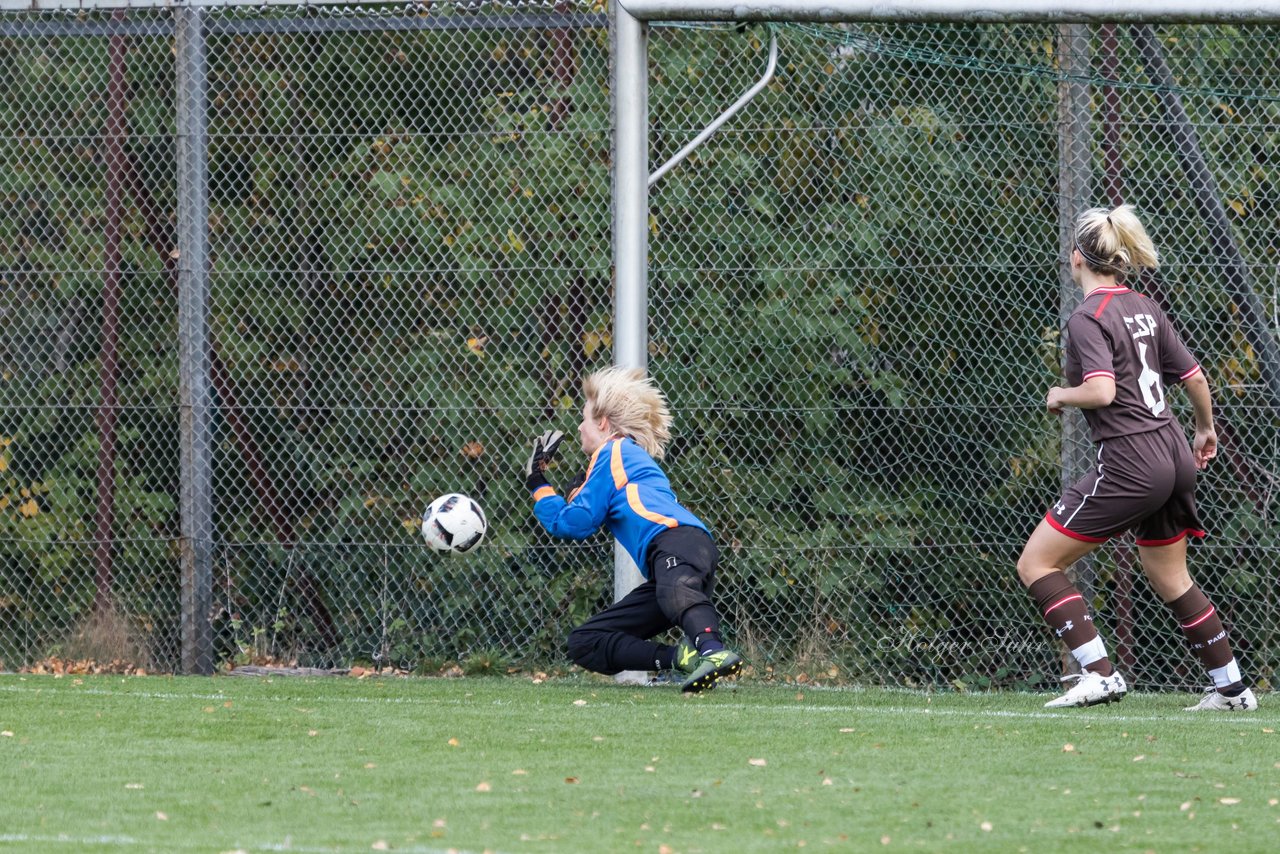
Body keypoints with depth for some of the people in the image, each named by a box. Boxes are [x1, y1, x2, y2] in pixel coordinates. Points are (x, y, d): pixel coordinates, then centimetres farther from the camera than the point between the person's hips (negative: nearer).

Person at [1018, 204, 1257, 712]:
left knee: (1036, 564, -2)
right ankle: (1231, 689, 28)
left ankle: (1099, 674, -11)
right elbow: (1195, 377, 16)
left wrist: (1060, 396, -6)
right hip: (1174, 457, 8)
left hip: (1129, 467, -8)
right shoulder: (1145, 309, 10)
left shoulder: (1088, 319, -13)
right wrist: (1205, 428, 34)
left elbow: (1101, 391, -26)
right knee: (1171, 579, 24)